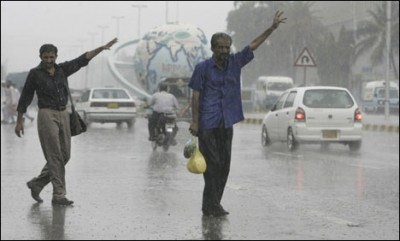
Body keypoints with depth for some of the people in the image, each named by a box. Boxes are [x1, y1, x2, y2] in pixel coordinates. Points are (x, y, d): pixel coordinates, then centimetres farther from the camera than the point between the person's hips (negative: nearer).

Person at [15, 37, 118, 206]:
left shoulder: (62, 69, 10)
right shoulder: (35, 74, -2)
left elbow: (82, 60, 7)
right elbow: (25, 98, 2)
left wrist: (102, 48, -1)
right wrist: (19, 121, 2)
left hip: (63, 114, 6)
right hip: (47, 114, -6)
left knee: (64, 155, 7)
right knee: (55, 156, -9)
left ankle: (37, 184, 20)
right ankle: (59, 195, -8)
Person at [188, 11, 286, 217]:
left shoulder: (234, 63, 8)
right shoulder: (203, 68, -4)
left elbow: (253, 45, 10)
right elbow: (195, 95, -4)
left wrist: (272, 27, 5)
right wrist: (194, 122, -9)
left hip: (226, 123, 5)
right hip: (208, 124, -5)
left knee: (224, 164, 7)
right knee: (212, 164, -5)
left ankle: (213, 204, 16)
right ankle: (210, 206, 0)